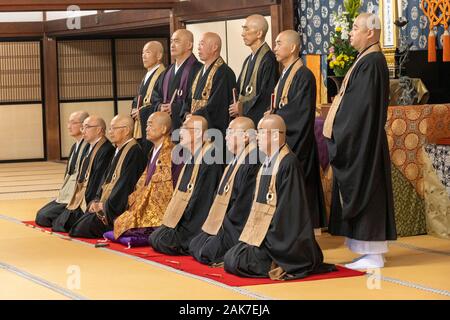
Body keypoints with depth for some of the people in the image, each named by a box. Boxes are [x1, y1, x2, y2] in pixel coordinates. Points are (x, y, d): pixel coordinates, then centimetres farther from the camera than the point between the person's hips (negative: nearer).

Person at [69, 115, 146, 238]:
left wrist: (106, 205, -16)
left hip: (117, 208, -10)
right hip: (105, 204, 10)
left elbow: (125, 183, -20)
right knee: (77, 226, 1)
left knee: (82, 228, -17)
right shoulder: (118, 150, 16)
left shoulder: (134, 151, -15)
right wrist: (97, 200, 3)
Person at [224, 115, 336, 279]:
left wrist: (268, 240, -18)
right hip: (261, 232, 9)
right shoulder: (267, 163, 13)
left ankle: (279, 267, -6)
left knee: (235, 262, -20)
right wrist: (251, 235, 10)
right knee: (229, 259, -1)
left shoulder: (289, 163, -16)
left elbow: (287, 207, -19)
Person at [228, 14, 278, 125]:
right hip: (243, 118, 8)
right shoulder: (249, 60, 15)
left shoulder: (268, 60, -13)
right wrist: (235, 106, 0)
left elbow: (267, 96, -18)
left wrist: (242, 107, -9)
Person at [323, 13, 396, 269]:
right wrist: (341, 131, 16)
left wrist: (342, 134, -17)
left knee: (365, 191, -6)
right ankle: (371, 252, 15)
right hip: (358, 140, 10)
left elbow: (363, 105, -21)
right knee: (361, 192, 11)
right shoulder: (368, 60, 14)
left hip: (363, 141, -10)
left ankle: (373, 255, -1)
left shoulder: (372, 62, -16)